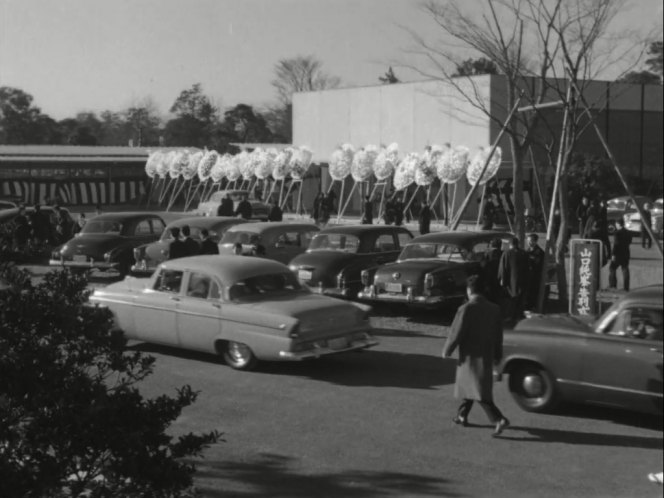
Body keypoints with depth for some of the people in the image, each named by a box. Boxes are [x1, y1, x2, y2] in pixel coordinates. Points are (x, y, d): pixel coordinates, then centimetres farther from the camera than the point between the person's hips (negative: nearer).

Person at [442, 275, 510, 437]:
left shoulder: (466, 309, -18)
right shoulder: (494, 309, 3)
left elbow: (456, 333, -15)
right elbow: (498, 334, 10)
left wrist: (447, 351, -1)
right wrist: (497, 355, 19)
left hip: (471, 357, -7)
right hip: (487, 355, 7)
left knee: (480, 392, -6)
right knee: (468, 386, 23)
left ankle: (499, 419, -18)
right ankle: (462, 416, 34)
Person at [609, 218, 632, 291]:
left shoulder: (617, 233, -15)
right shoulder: (629, 233, 6)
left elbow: (616, 244, -18)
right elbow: (629, 242, 16)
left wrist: (613, 254, -16)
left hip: (618, 254, -6)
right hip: (626, 254, 6)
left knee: (612, 269, 5)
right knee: (625, 270, 9)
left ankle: (613, 285, 1)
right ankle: (626, 287, 9)